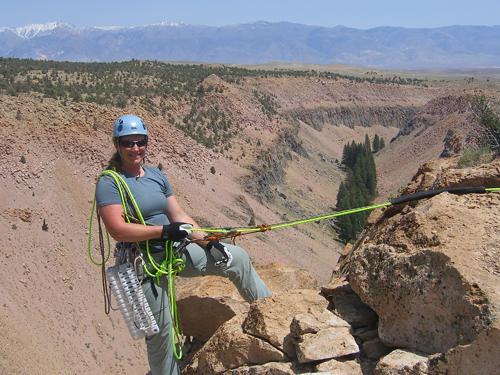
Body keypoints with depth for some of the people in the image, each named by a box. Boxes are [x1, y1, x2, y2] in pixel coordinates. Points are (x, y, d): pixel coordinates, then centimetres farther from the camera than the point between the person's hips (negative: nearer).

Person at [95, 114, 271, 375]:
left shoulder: (156, 175, 8)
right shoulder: (109, 183, -12)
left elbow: (179, 215, 5)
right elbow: (118, 230, -23)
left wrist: (209, 242, -5)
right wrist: (165, 230, -24)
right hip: (144, 263, -6)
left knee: (236, 258, 6)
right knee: (160, 331, 1)